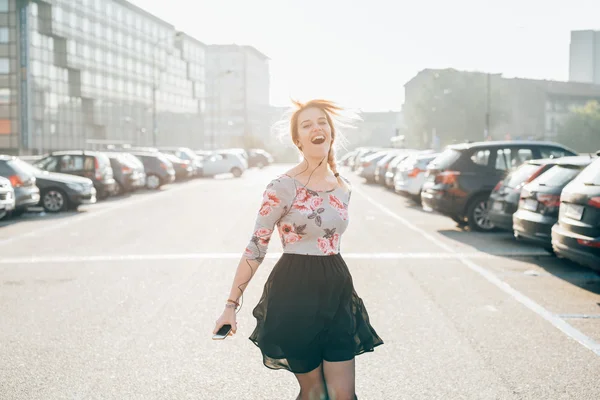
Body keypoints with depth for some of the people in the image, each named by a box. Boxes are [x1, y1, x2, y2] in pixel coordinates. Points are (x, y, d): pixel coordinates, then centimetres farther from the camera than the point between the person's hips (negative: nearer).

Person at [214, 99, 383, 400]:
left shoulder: (344, 188, 7)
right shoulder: (283, 187, -11)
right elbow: (256, 248, -9)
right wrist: (231, 304, -11)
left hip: (337, 290, 5)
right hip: (295, 295, -5)